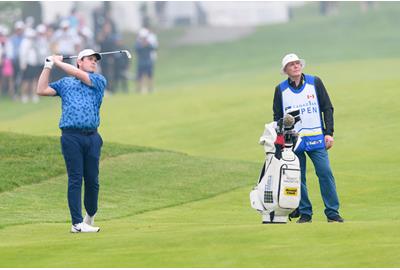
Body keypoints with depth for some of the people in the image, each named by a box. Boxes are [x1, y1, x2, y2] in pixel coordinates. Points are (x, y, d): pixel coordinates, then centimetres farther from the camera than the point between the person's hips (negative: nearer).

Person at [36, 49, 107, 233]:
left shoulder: (99, 80, 14)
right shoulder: (64, 83, 17)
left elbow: (79, 75, -1)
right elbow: (42, 90, 10)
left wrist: (58, 63, 7)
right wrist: (48, 66, 9)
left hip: (92, 136, 1)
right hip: (71, 136, -1)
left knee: (92, 180, 3)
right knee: (75, 179, -7)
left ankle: (90, 218, 23)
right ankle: (77, 223, -9)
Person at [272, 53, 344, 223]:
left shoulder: (315, 83, 6)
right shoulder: (281, 90, 8)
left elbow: (327, 108, 8)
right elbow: (277, 117, 15)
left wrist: (329, 133, 0)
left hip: (316, 139, -1)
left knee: (325, 173, -9)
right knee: (298, 178, 0)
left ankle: (333, 213, -5)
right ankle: (305, 213, 9)